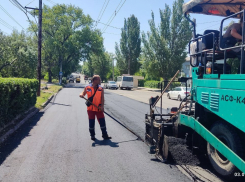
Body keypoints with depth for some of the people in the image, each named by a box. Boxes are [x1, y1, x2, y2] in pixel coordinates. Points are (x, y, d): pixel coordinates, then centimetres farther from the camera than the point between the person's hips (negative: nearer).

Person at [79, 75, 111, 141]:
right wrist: (81, 95, -19)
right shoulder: (87, 88, -2)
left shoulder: (101, 88, 0)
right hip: (90, 108, 0)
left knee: (102, 121, 1)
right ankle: (92, 135, 24)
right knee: (91, 122, 8)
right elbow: (83, 93, 6)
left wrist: (102, 106, -16)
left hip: (98, 108, 1)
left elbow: (102, 98, -4)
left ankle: (105, 135, 12)